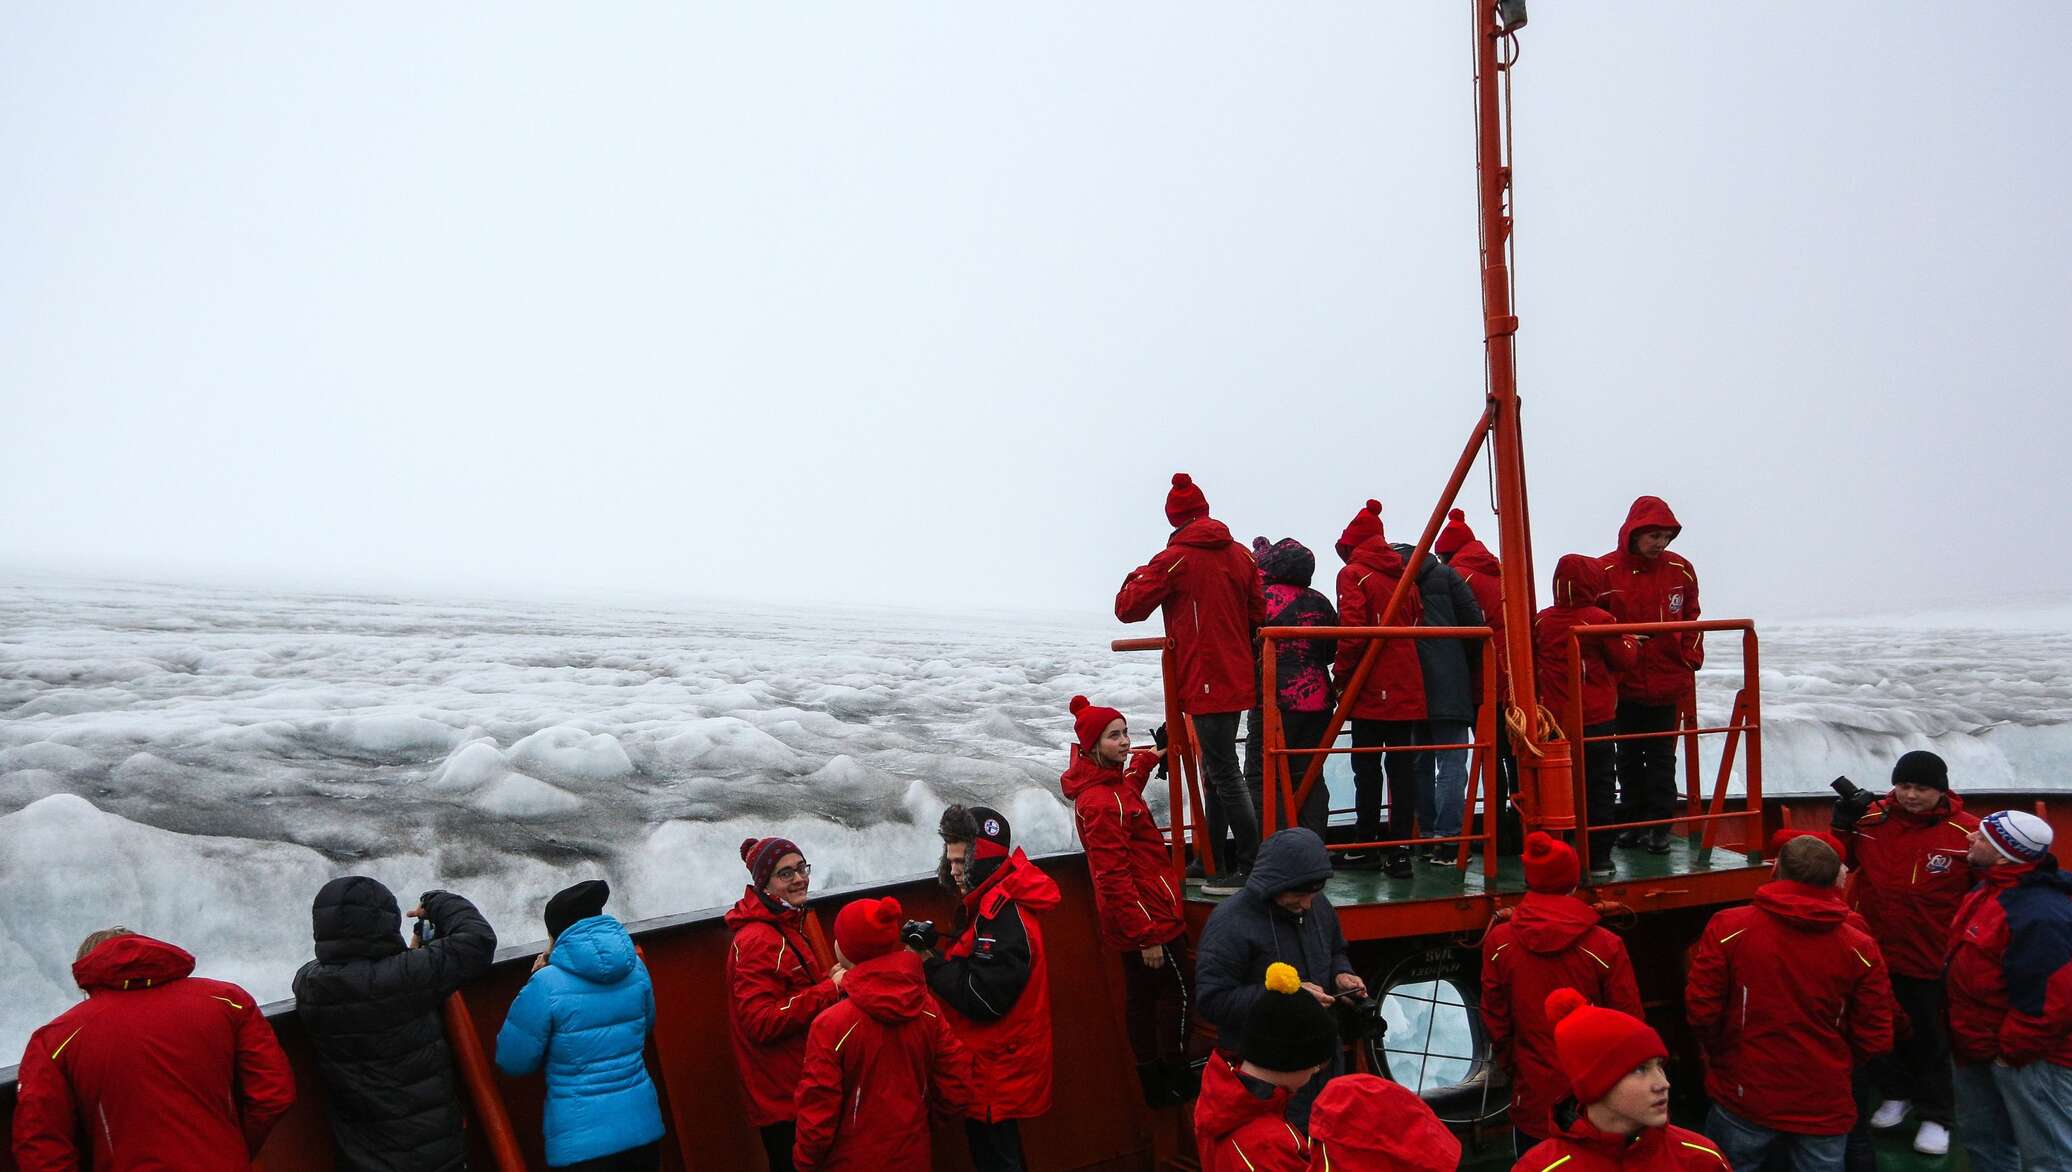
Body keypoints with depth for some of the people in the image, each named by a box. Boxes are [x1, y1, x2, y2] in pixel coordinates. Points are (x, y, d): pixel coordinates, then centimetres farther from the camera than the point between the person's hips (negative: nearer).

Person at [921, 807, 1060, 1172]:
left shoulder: (1005, 913, -23)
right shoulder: (998, 902, 8)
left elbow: (985, 996, -26)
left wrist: (931, 964, -16)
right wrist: (936, 956, -2)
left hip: (997, 1071, -10)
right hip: (997, 1068, 10)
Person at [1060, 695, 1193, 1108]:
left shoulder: (1107, 783, 6)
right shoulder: (1102, 803, -26)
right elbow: (1114, 878, -26)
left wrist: (1145, 762, 22)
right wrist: (1146, 936, -24)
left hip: (1136, 921, 10)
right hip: (1148, 918, -10)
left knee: (1141, 994, 17)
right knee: (1174, 991, 4)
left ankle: (1153, 1082, 29)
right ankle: (1178, 1082, 16)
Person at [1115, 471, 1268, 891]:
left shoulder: (1175, 560, -10)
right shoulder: (1241, 555, 8)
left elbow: (1127, 608, -8)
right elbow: (1259, 616, 13)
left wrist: (1137, 577, 11)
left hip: (1205, 683, -7)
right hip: (1237, 681, 7)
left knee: (1225, 776, -5)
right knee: (1217, 771, 17)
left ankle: (1253, 868, -4)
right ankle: (1214, 861, 25)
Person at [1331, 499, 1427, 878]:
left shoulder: (1353, 574, -6)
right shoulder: (1405, 576, 12)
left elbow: (1352, 631, -15)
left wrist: (1341, 676, -6)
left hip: (1371, 689, -5)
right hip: (1408, 686, 5)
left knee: (1367, 768, 4)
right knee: (1402, 765, 5)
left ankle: (1367, 846, 10)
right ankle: (1400, 850, 4)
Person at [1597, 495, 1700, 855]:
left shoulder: (1680, 570, 1)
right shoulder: (1605, 571, -9)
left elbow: (1691, 621, 12)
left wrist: (1690, 662, 5)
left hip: (1667, 684, 1)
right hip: (1624, 685, -1)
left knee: (1662, 757, 4)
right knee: (1629, 756, 11)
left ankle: (1659, 825, 10)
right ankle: (1633, 821, 21)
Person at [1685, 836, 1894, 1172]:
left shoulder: (1729, 928, -14)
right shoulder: (1860, 948, -9)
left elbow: (1701, 1011, -11)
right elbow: (1874, 1040, -4)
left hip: (1744, 1098, -1)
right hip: (1825, 1106, 1)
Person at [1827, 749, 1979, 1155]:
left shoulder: (1966, 832, -16)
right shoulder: (1872, 819, -8)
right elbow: (1843, 862, 5)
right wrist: (1844, 827, -12)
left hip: (1933, 959, -3)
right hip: (1877, 952, 3)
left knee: (1932, 1040, 14)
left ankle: (1935, 1115, 32)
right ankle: (1897, 1093, 44)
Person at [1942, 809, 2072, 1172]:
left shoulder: (2041, 915, -29)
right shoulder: (1990, 890, 3)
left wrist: (2010, 1051, -20)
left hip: (2027, 1056, -10)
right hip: (1980, 1049, 10)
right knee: (1981, 1140, 23)